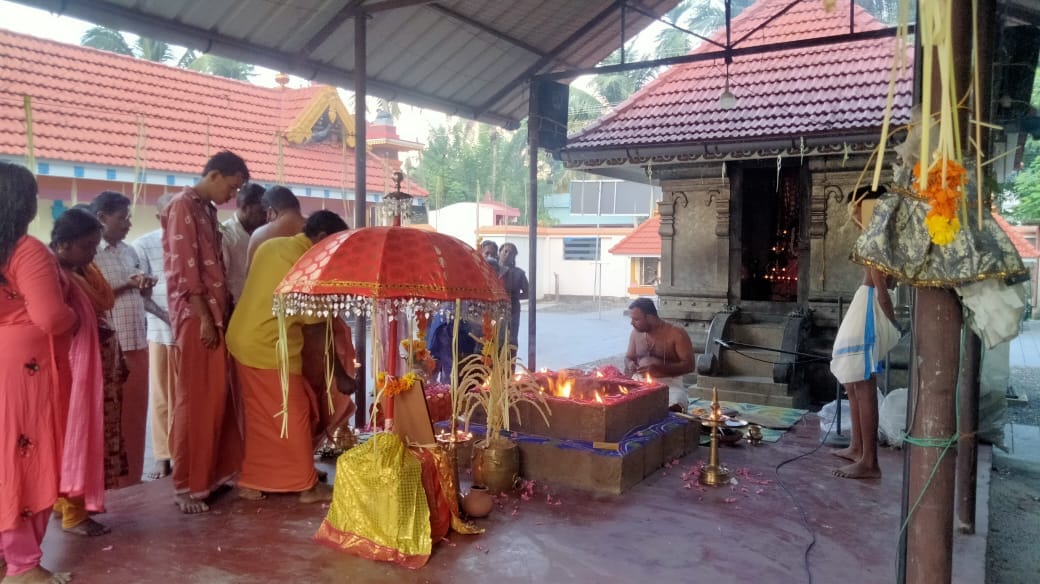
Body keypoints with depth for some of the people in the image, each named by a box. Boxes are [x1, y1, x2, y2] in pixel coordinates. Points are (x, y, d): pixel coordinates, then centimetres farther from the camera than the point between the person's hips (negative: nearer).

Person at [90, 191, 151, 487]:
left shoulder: (129, 251, 14)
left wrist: (144, 286, -1)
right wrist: (127, 284, -17)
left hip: (137, 341, 7)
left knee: (135, 412, 11)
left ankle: (132, 476, 22)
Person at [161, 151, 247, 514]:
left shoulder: (207, 210, 18)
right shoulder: (183, 207, -9)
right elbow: (184, 268, -16)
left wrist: (223, 312, 13)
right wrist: (204, 318, -17)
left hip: (215, 314, 9)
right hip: (195, 316, -8)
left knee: (217, 397, 11)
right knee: (195, 400, -3)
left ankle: (214, 473, 22)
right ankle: (187, 486, 6)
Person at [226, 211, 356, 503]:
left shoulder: (271, 245, 8)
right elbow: (318, 328, -14)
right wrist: (340, 374, -6)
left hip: (244, 339, 9)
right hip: (268, 349, -9)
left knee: (261, 417, 17)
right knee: (294, 418, 3)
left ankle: (252, 481, 24)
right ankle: (307, 485, 13)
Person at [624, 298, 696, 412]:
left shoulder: (676, 334, -7)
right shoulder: (636, 333, 10)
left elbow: (689, 365, -11)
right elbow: (628, 357, 22)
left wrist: (658, 368, -22)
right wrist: (630, 364, -5)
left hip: (669, 385, -4)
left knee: (673, 408, -34)